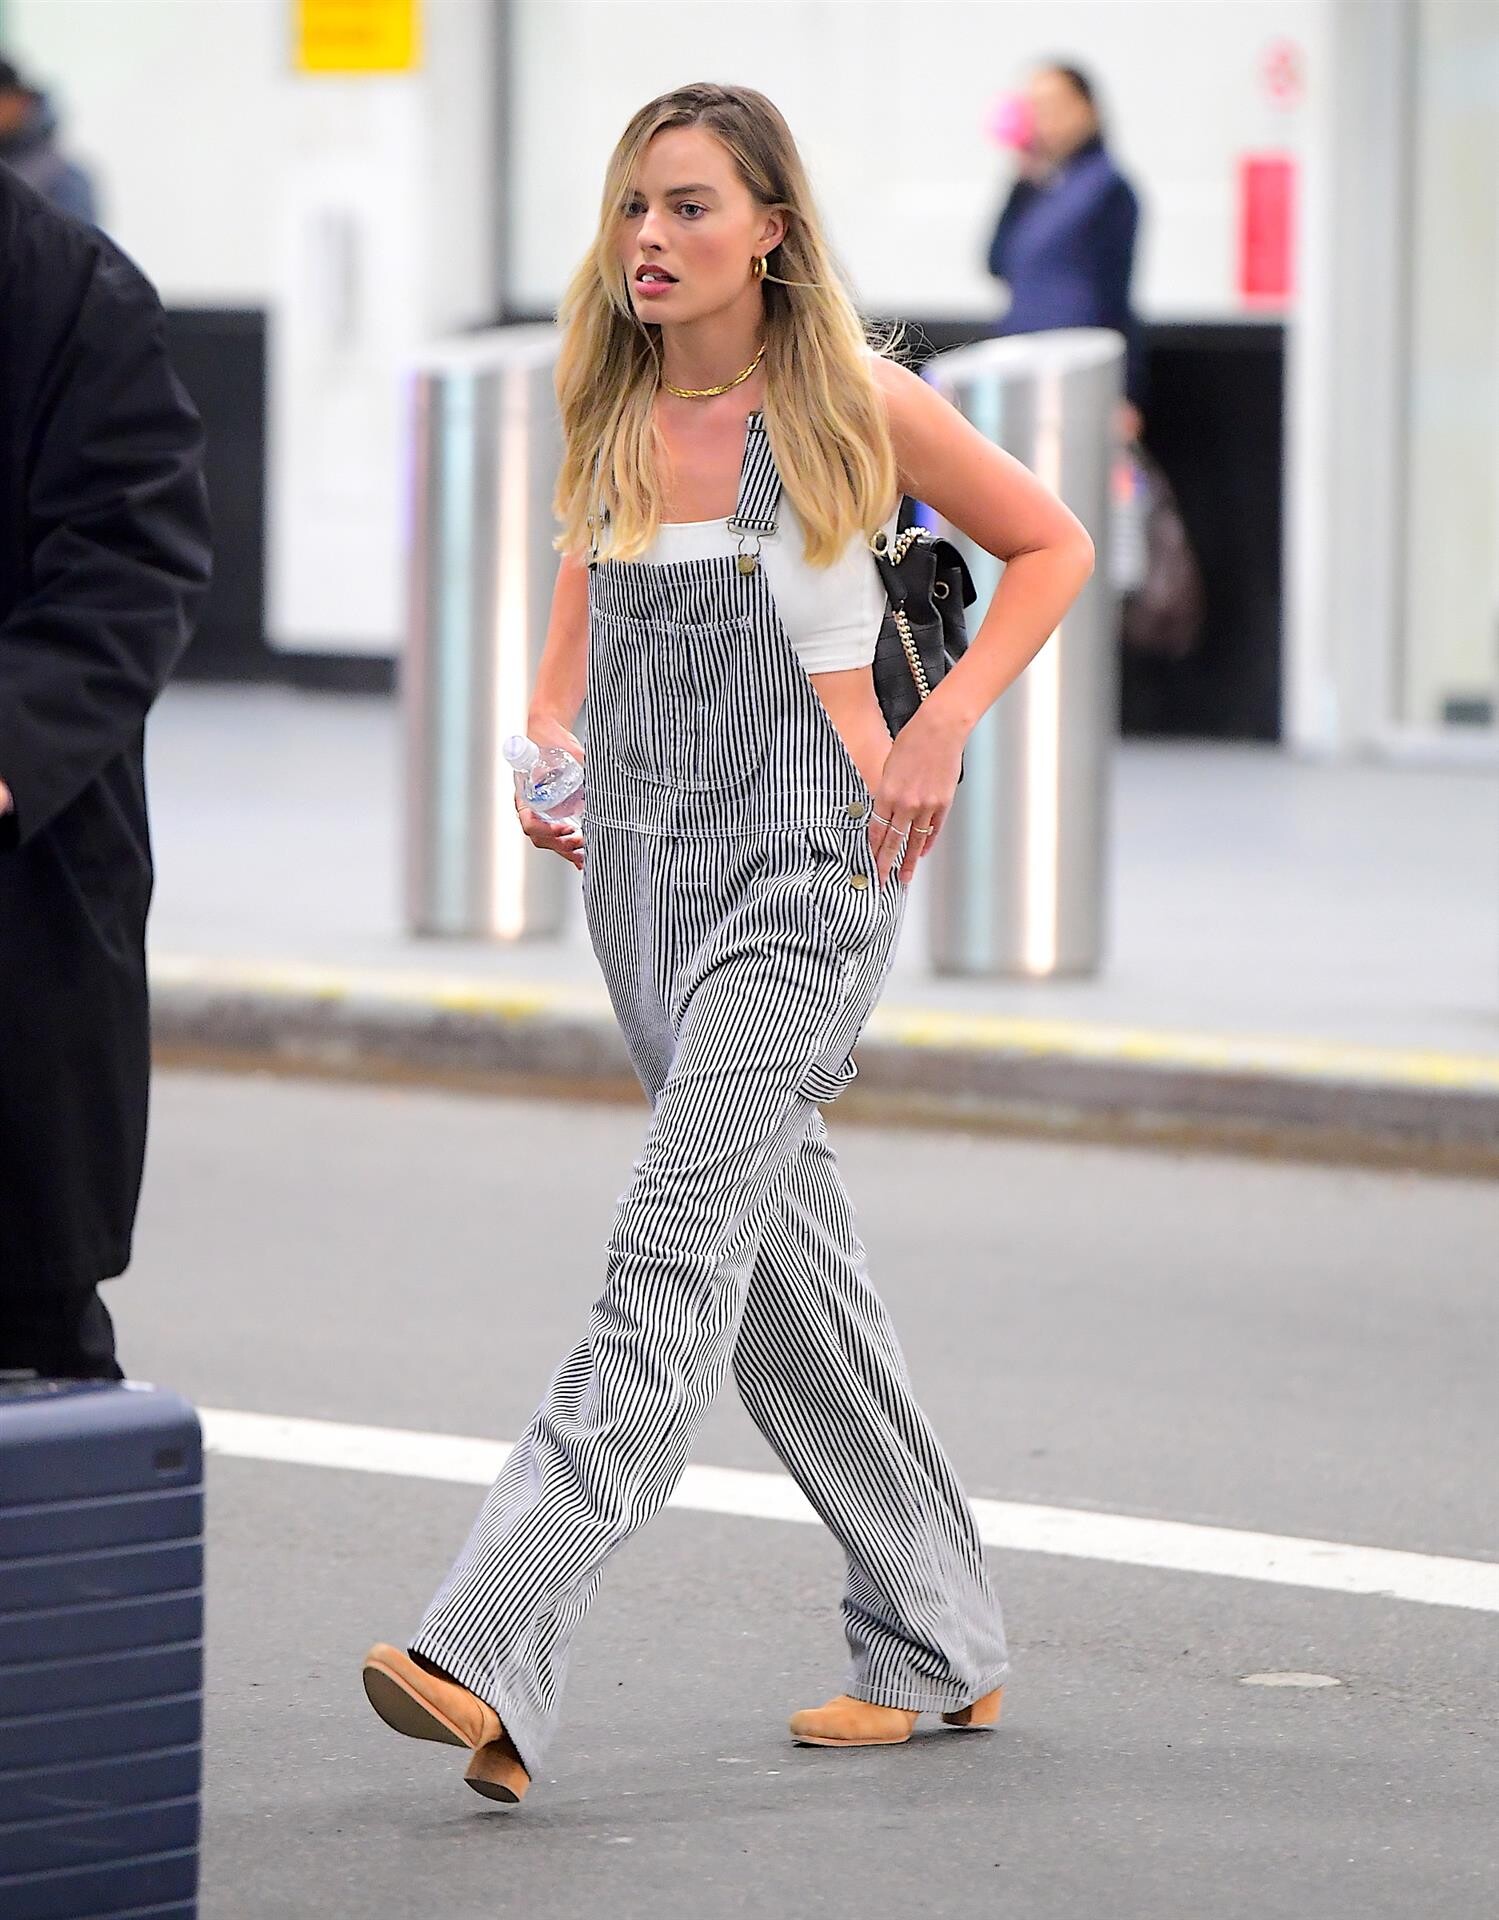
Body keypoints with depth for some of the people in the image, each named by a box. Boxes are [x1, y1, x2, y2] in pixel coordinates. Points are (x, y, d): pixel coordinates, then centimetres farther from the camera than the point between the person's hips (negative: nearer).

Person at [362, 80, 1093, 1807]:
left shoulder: (858, 410, -7)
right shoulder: (609, 420, 6)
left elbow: (1050, 546, 5)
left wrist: (939, 731, -6)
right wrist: (546, 747, 2)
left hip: (804, 871, -6)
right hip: (641, 870, 6)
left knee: (674, 1256, -15)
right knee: (782, 1255, 12)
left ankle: (492, 1666, -26)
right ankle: (935, 1643, 25)